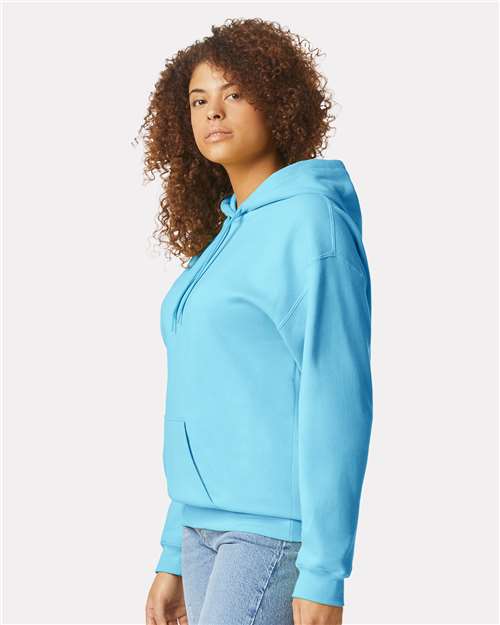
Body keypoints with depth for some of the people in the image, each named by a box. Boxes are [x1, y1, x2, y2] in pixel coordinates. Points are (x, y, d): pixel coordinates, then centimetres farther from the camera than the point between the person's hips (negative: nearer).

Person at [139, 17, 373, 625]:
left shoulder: (312, 220, -10)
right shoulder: (228, 237, 17)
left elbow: (337, 399, -16)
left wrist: (324, 573, -20)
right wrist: (174, 558, 18)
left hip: (278, 526, -9)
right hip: (211, 527, 9)